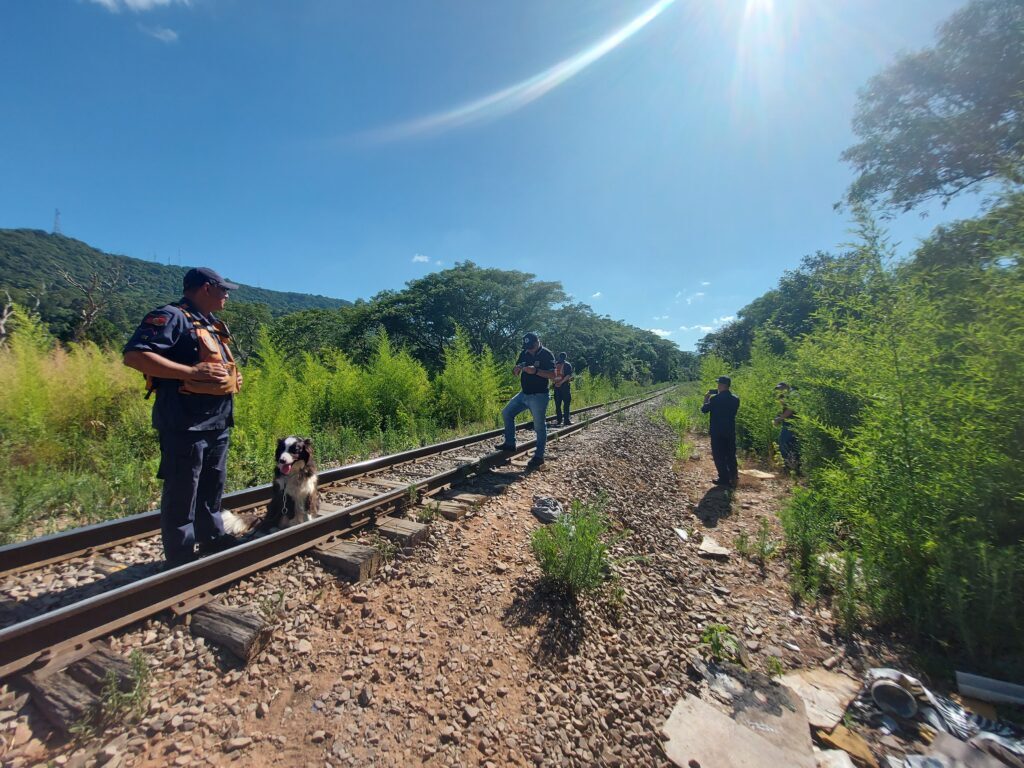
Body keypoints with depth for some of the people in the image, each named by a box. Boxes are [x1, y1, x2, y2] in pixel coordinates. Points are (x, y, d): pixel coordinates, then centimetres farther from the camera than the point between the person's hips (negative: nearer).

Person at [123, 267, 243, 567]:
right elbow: (134, 356, -22)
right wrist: (191, 371, -26)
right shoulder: (171, 317, -11)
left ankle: (213, 540, 36)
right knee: (182, 493, 2)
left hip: (218, 423, 10)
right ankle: (182, 560, 15)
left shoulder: (211, 324, 19)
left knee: (212, 487, 20)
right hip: (185, 425, -9)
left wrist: (232, 377, 11)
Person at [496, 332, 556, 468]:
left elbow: (552, 375, -18)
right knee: (507, 413, 9)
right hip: (524, 394, 7)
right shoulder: (524, 353, 8)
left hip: (539, 396, -7)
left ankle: (539, 456, 8)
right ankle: (510, 443, 19)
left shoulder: (546, 354, -11)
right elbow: (515, 373, 13)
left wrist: (535, 371, -29)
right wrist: (516, 369, -11)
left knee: (539, 426, -2)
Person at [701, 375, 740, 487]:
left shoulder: (715, 399, -16)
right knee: (731, 455, 15)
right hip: (730, 432, 5)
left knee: (719, 456, 5)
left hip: (717, 432, -5)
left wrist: (706, 400, 10)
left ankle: (724, 479, 8)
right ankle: (733, 478, 18)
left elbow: (704, 410, -8)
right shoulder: (735, 399, 1)